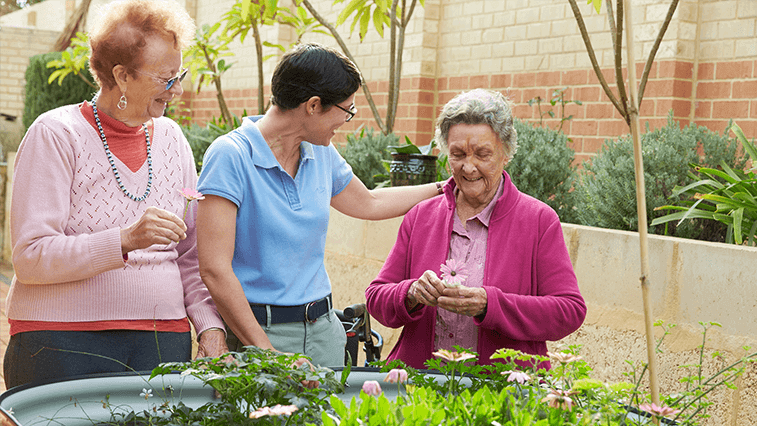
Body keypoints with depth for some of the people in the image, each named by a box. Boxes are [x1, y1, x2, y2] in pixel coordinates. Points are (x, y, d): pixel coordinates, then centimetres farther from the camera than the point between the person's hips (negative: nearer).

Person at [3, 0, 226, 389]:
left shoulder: (170, 139, 10)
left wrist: (210, 326, 0)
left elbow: (191, 255, 14)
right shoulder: (56, 135, -7)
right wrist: (126, 240, -26)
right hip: (65, 341, -4)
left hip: (163, 342, 5)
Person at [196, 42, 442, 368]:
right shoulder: (230, 156, -14)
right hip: (258, 330, -6)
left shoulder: (321, 153, 7)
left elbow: (369, 203, 28)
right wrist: (267, 352, -20)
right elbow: (214, 270, -19)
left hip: (323, 329, 6)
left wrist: (442, 189, 30)